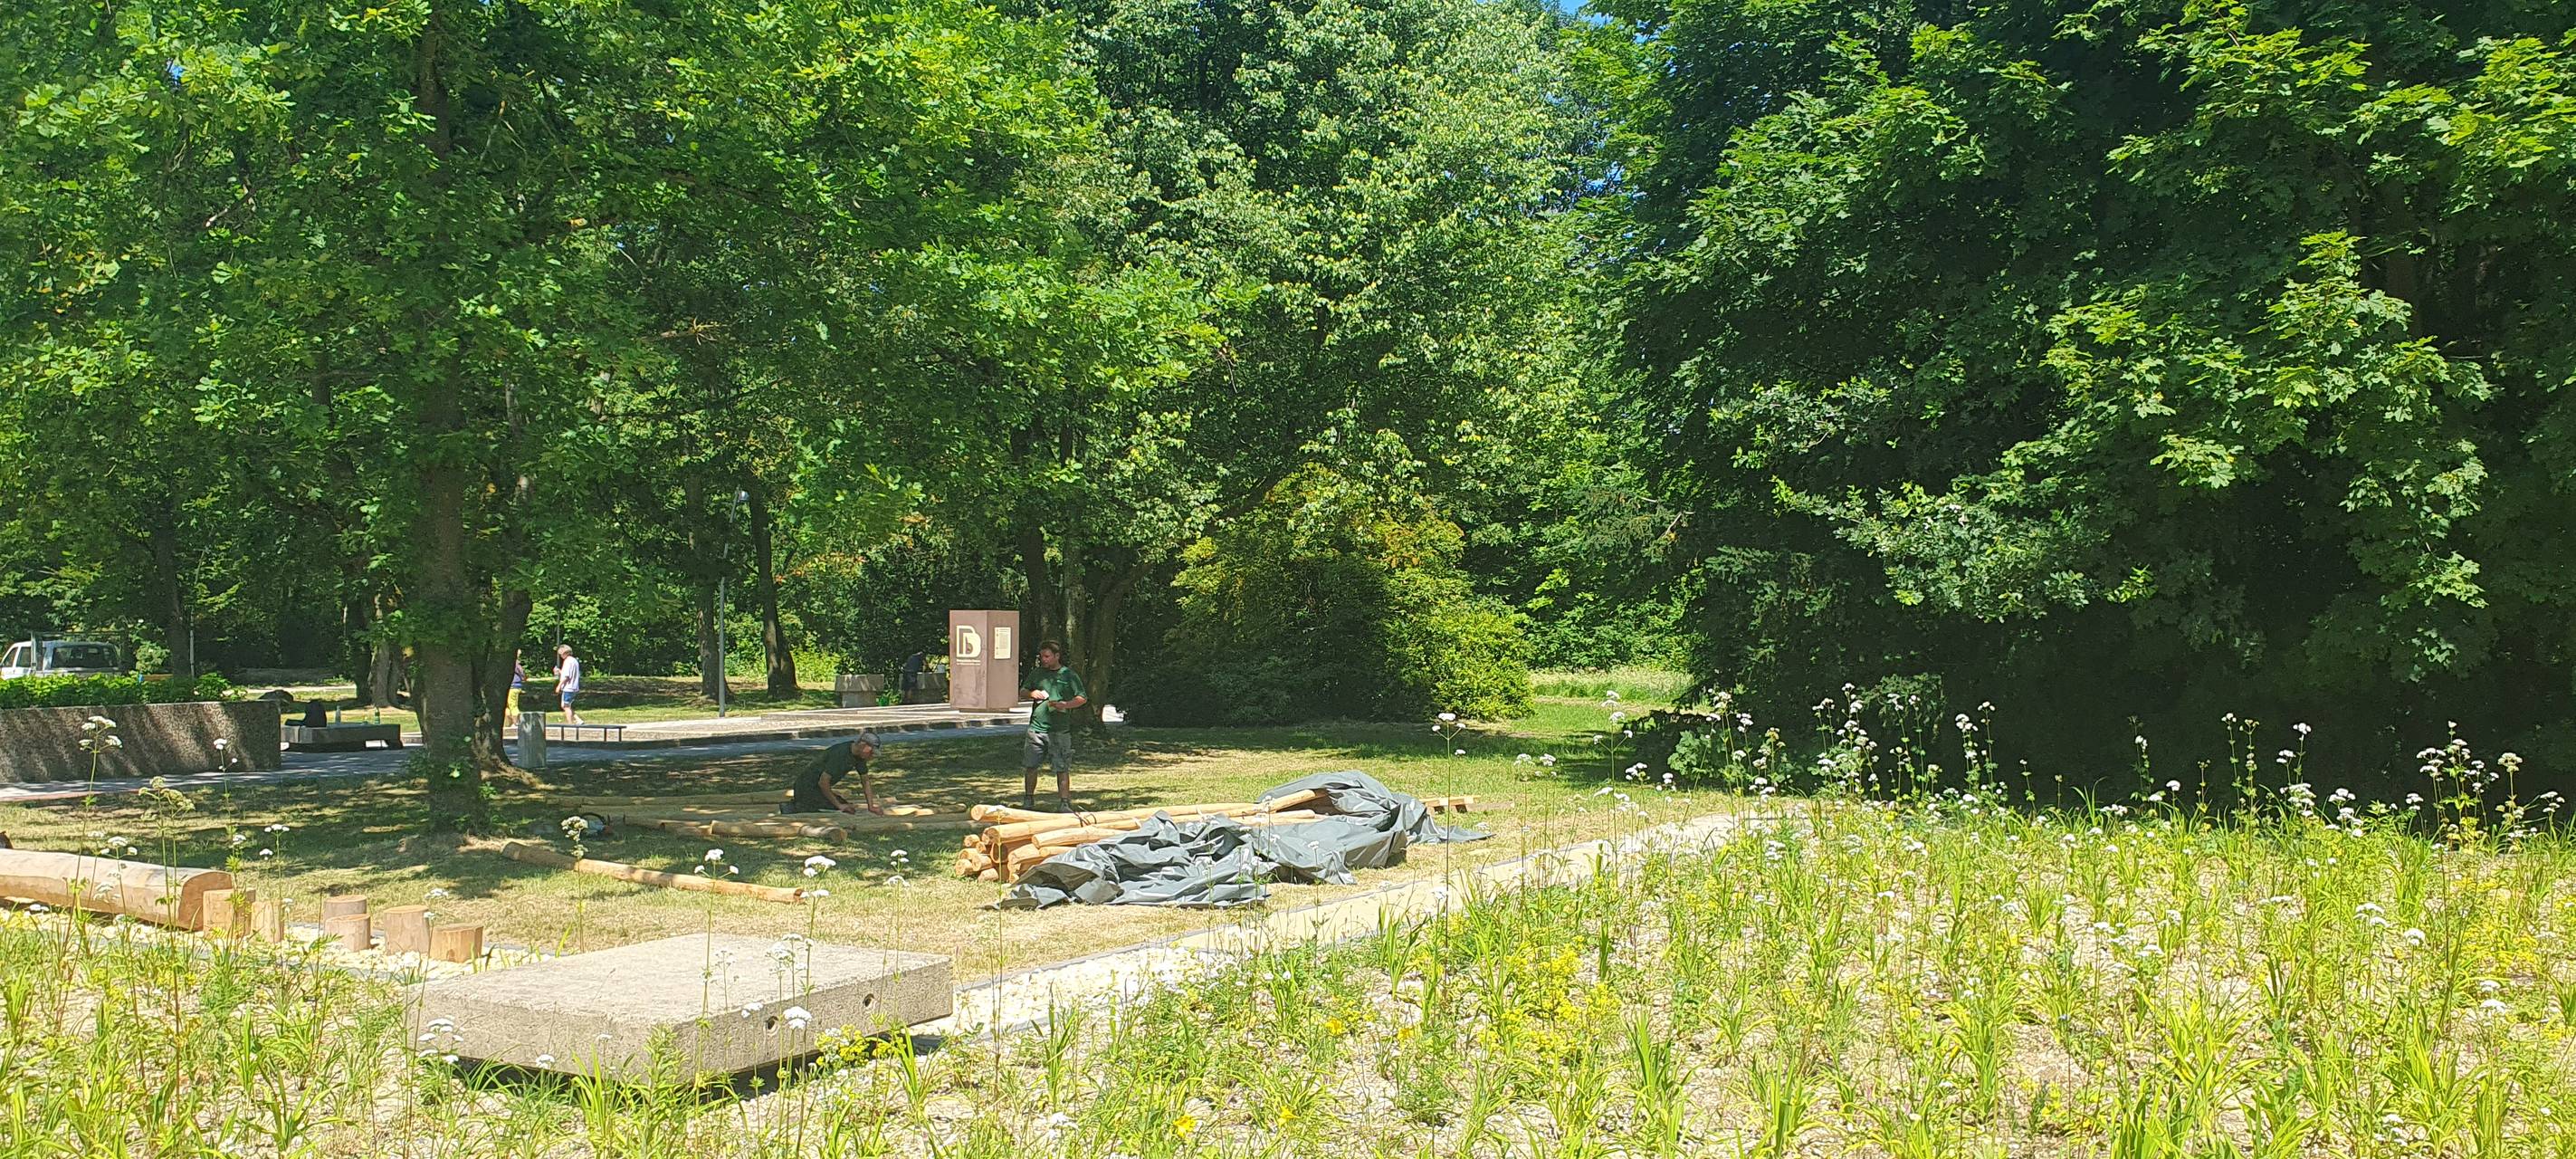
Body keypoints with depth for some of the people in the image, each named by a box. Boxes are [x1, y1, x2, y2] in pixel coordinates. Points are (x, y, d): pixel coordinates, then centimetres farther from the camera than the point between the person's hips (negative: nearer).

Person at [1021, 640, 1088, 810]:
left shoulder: (1068, 675, 2)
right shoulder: (1038, 673, 12)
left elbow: (1083, 698, 0)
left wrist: (1065, 705, -16)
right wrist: (1032, 694, -1)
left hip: (1060, 730, -3)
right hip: (1036, 727, 3)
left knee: (1062, 768, -4)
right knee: (1030, 766, 7)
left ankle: (1065, 803, 0)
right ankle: (1028, 801, 21)